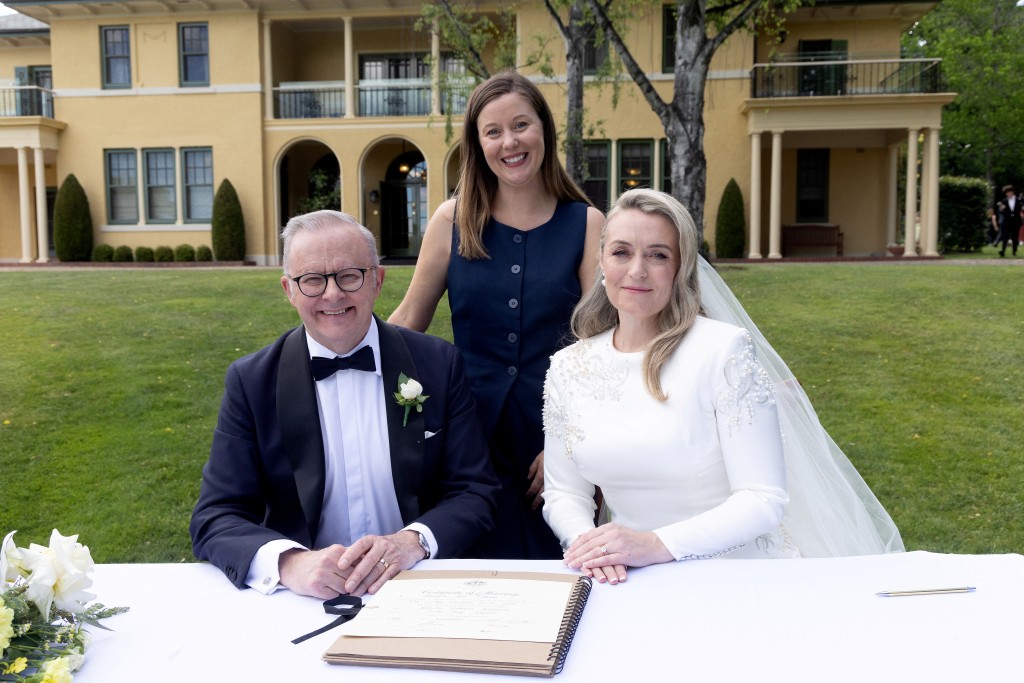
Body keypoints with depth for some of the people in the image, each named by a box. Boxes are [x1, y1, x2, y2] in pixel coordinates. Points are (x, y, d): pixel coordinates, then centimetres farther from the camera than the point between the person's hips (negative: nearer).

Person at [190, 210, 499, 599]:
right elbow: (215, 519, -3)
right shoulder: (251, 382, 1)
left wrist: (412, 542, -20)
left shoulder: (439, 365, 1)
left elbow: (476, 493, 1)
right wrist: (289, 563, -24)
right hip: (304, 597, 1)